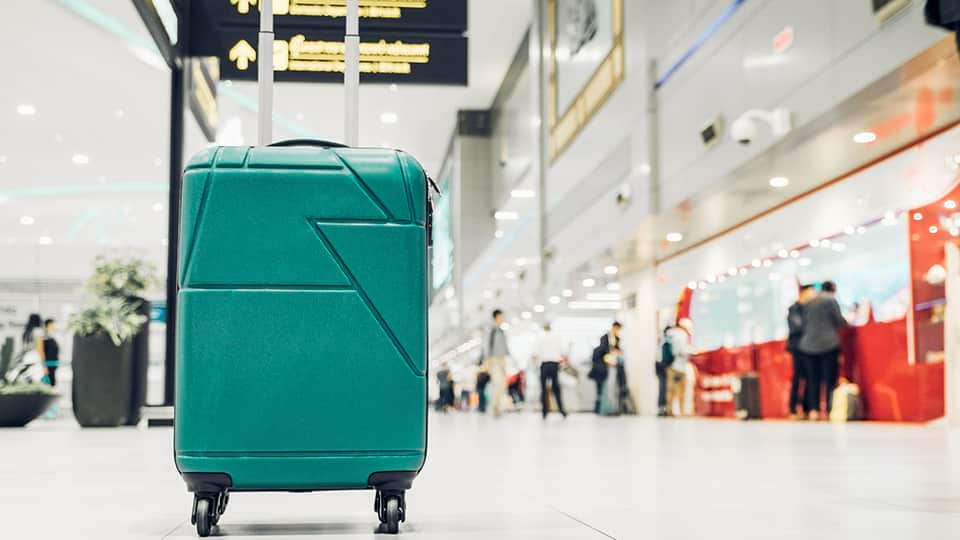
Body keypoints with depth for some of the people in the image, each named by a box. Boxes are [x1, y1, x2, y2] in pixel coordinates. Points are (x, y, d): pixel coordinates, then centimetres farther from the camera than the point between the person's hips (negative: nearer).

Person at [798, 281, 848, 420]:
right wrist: (846, 321, 19)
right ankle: (830, 410, -5)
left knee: (813, 379, 5)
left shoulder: (808, 303, 12)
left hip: (809, 345, 4)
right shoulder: (831, 300, -3)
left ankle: (813, 410, -2)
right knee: (830, 379, -1)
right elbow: (840, 321, -1)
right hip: (828, 344, -4)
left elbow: (804, 324, 13)